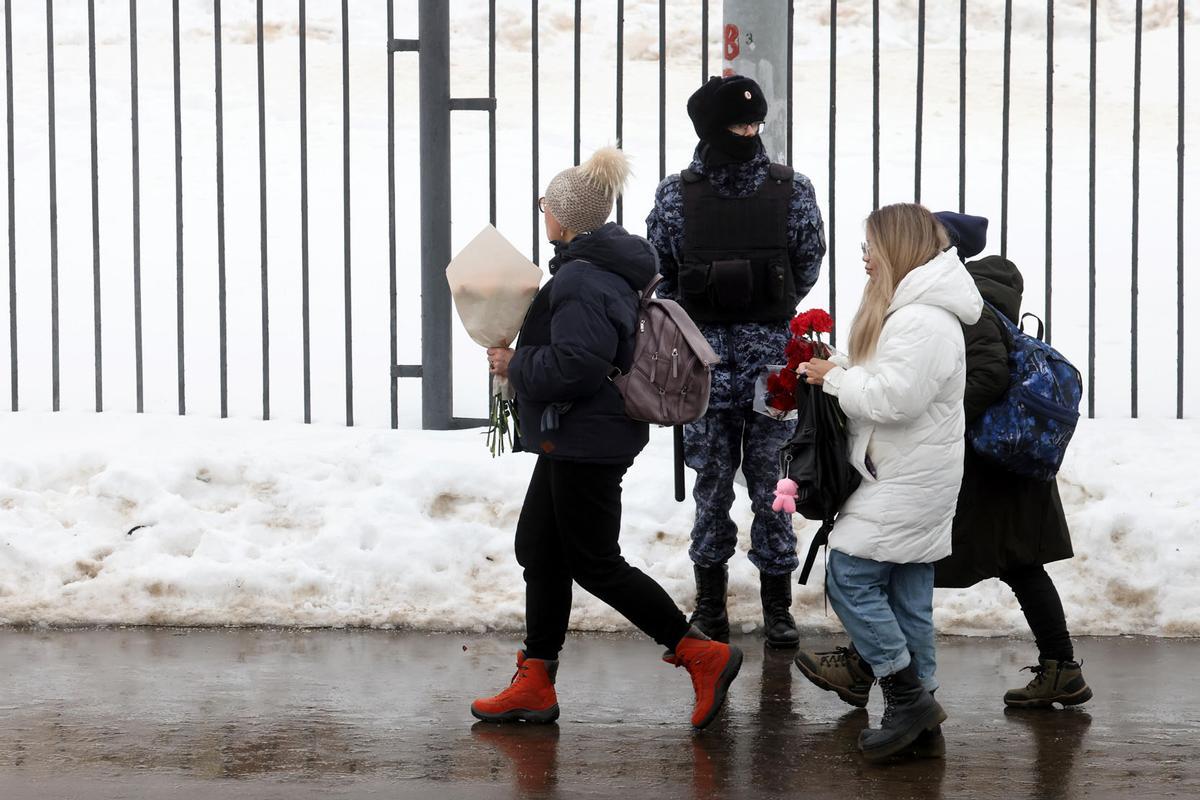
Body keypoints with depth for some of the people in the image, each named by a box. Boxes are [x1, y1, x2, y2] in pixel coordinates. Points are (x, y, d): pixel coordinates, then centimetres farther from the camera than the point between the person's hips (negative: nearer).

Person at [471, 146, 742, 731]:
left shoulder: (582, 279, -22)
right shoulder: (610, 267, 12)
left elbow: (576, 365, -30)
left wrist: (516, 365, -16)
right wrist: (521, 359, 12)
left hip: (586, 441, -11)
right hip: (576, 439, 11)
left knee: (594, 563, -3)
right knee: (539, 548, 14)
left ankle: (703, 654, 1)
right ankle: (534, 684, 20)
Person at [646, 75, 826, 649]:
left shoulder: (791, 191, 0)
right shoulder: (676, 196, 0)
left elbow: (807, 267, 8)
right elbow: (659, 278, 9)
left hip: (774, 359, 0)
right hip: (705, 360, 0)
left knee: (773, 484, 3)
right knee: (712, 483, 5)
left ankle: (777, 606, 13)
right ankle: (710, 604, 18)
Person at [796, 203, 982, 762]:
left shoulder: (921, 322, -20)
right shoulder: (912, 309, 16)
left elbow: (894, 399, -26)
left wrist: (835, 378, -12)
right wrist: (840, 373, 3)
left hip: (906, 482, -10)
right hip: (907, 479, 10)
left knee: (849, 575, -10)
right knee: (908, 591, 11)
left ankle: (907, 694, -7)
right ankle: (918, 702, 16)